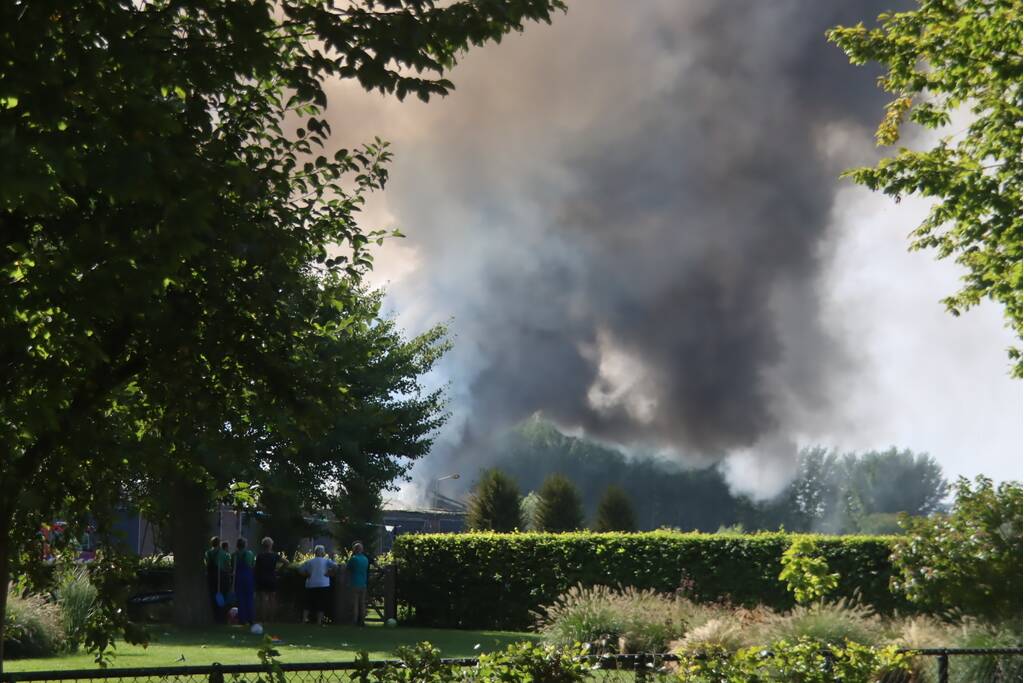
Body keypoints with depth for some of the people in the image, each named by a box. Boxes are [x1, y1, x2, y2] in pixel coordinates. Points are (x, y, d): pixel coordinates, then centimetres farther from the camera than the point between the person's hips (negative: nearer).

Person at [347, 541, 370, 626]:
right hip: (363, 585, 6)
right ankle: (362, 621, 9)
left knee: (355, 604, -3)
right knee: (362, 604, 9)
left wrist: (351, 555, 5)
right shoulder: (366, 559, 9)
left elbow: (347, 567, 1)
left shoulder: (354, 558, -11)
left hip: (355, 585, -6)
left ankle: (354, 622, -5)